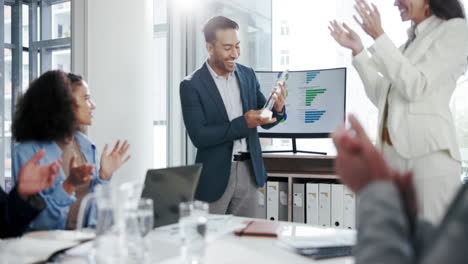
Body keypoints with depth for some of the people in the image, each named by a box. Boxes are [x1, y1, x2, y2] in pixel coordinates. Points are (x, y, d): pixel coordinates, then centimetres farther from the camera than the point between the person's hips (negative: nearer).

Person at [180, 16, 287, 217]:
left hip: (248, 171, 4)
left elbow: (264, 120, 10)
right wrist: (243, 123, -23)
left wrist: (277, 109, -12)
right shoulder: (191, 85, -9)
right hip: (215, 176, -4)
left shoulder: (248, 75, 6)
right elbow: (198, 136, -16)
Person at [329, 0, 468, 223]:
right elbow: (382, 98, 18)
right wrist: (358, 51, 15)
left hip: (429, 151, -7)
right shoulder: (411, 41, 22)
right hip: (392, 151, 7)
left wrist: (379, 37, -12)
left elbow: (416, 88, -12)